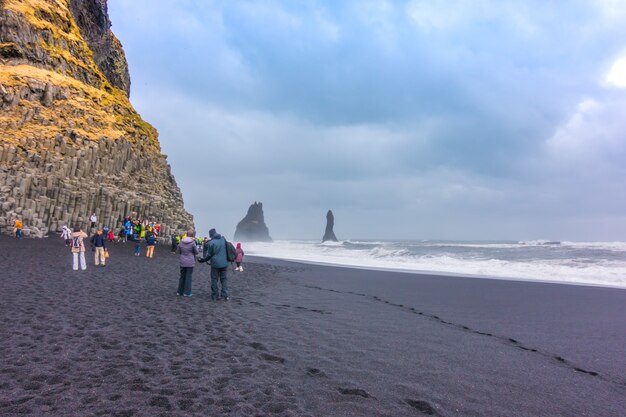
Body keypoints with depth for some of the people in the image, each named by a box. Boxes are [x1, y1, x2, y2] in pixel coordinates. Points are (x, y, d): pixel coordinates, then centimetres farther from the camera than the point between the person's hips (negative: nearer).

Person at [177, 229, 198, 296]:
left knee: (182, 276, 15)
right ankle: (187, 292, 5)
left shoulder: (181, 242, 2)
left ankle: (180, 291, 22)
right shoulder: (192, 242, -13)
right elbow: (196, 252, -6)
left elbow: (178, 251, 7)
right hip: (190, 262, -5)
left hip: (182, 262, 5)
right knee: (188, 277, 3)